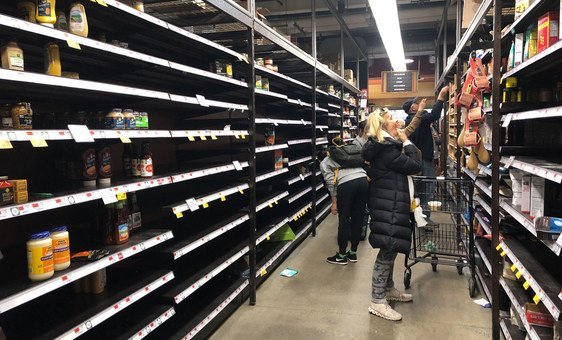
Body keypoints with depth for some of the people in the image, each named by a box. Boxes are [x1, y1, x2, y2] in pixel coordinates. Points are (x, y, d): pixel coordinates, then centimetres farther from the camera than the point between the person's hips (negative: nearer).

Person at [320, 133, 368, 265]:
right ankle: (353, 253, 27)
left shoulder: (324, 163, 20)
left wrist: (334, 202, 10)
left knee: (344, 220, 8)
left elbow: (331, 181, 7)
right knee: (358, 218, 15)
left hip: (346, 183, -4)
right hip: (363, 180, 5)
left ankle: (341, 256, 18)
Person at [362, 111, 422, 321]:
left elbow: (402, 165, 20)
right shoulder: (386, 150, -19)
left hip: (389, 204, 11)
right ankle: (377, 302, -1)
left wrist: (403, 144, 10)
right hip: (389, 206, -11)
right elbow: (415, 166, -17)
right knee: (387, 251, -7)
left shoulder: (382, 147, 14)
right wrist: (407, 142, -6)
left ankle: (388, 289, 33)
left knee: (390, 249, 19)